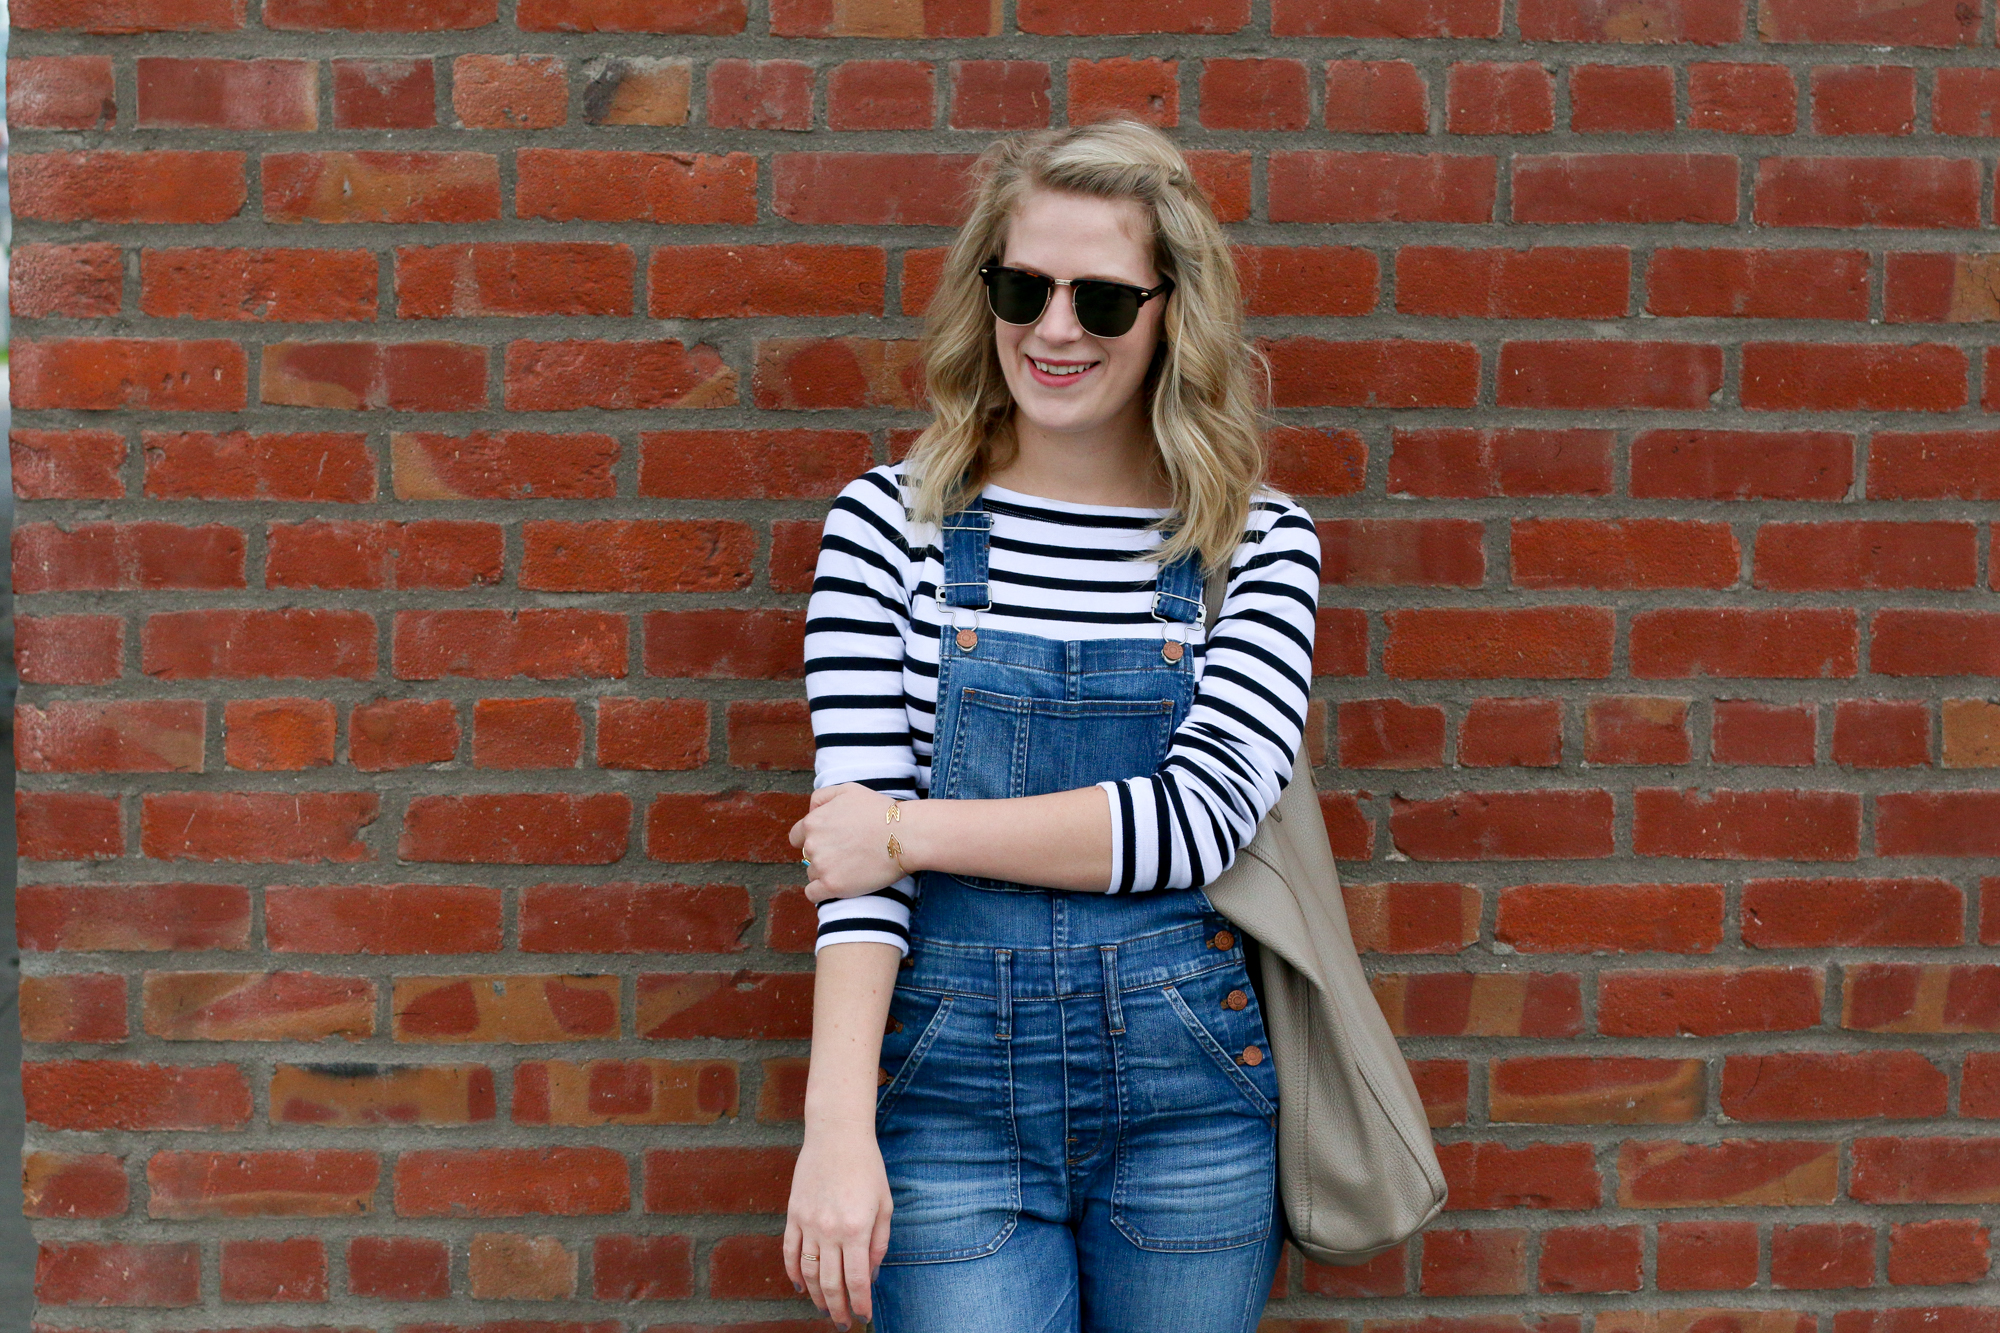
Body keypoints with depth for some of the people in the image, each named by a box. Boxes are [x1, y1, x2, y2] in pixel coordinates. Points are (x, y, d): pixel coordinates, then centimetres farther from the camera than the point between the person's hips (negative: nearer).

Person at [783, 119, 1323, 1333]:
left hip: (1186, 1080, 1)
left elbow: (1203, 815, -12)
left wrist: (913, 830, -13)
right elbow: (856, 842, -7)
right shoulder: (891, 525, -1)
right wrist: (838, 1126, -16)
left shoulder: (1262, 545, 0)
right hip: (952, 1083, -1)